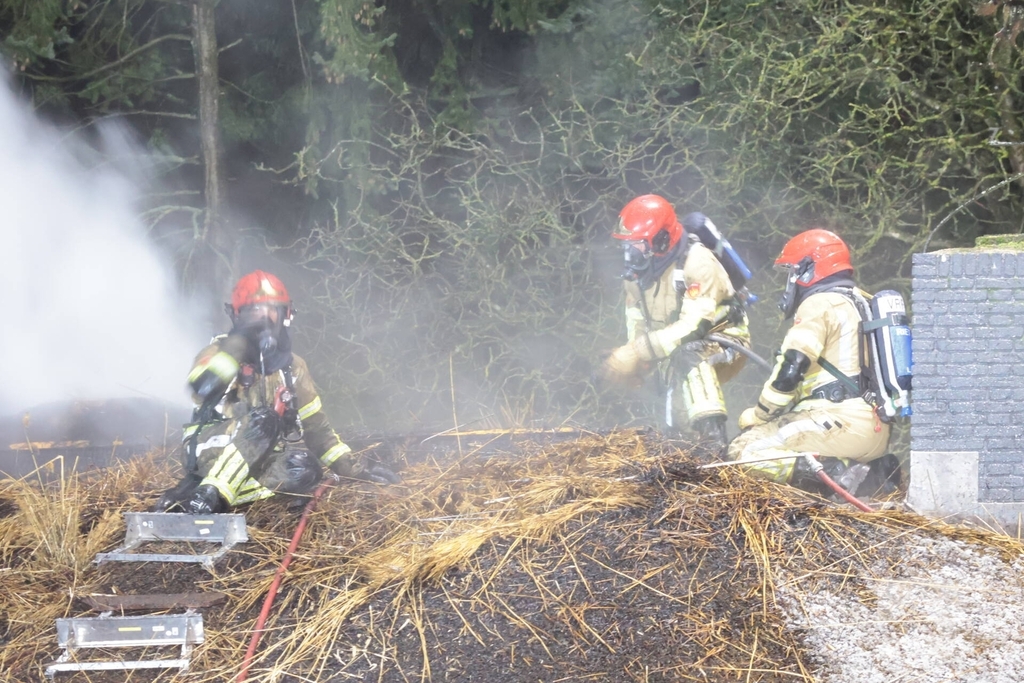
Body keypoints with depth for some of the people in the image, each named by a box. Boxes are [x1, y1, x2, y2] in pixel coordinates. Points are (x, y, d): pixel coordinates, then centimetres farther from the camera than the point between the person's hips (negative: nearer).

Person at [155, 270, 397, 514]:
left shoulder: (292, 366, 14)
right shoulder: (218, 353, 2)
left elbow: (316, 427, 17)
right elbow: (204, 386, -22)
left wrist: (355, 470, 9)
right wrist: (238, 342, -23)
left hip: (264, 463, 4)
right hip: (214, 453, -4)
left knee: (306, 469, -29)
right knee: (261, 419, -31)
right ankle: (206, 497, -41)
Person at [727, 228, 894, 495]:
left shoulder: (819, 305, -4)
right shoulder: (859, 304, 24)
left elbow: (789, 371, -12)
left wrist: (757, 416, 2)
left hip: (844, 423, -9)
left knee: (745, 451, -11)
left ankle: (837, 474, -21)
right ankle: (869, 471, 5)